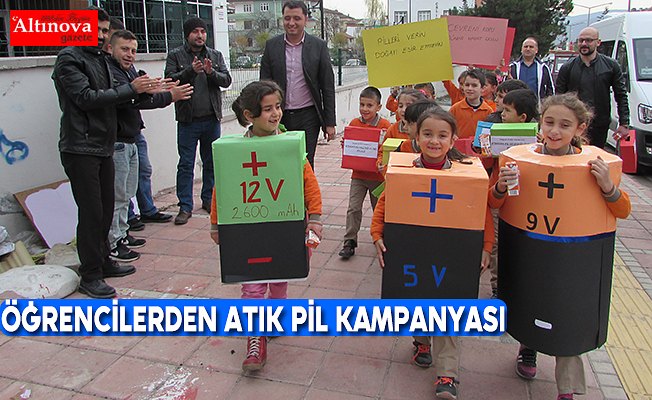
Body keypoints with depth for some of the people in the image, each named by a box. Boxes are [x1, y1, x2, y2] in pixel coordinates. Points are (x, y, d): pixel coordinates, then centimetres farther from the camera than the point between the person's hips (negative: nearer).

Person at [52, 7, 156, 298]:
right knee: (91, 213, -6)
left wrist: (142, 89, 2)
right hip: (81, 149, -8)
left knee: (105, 209, 13)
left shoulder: (100, 59, 19)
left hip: (103, 147, 8)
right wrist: (130, 89, -18)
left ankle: (103, 262, 27)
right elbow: (86, 97, -18)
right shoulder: (69, 58, -7)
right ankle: (90, 277, 4)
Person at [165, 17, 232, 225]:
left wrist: (211, 73, -19)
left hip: (212, 119, 3)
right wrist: (190, 71, -24)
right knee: (186, 165, -1)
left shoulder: (215, 55, 10)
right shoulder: (175, 56, 2)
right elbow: (170, 80, -10)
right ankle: (185, 206, 6)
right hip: (188, 120, -3)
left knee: (211, 163, 12)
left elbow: (226, 80, 0)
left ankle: (208, 200, 26)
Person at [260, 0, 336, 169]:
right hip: (279, 117, 2)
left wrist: (330, 122, 0)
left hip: (308, 117, -1)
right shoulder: (271, 45, 5)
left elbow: (328, 87, 2)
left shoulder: (319, 46, 2)